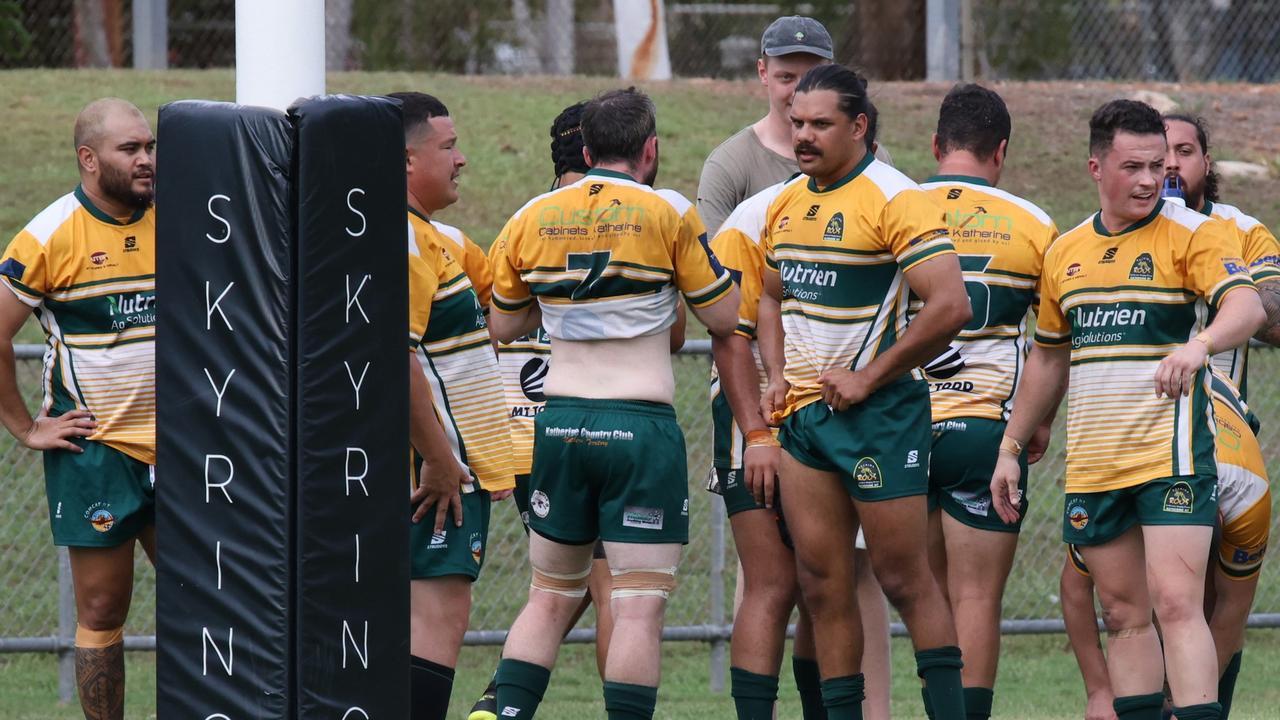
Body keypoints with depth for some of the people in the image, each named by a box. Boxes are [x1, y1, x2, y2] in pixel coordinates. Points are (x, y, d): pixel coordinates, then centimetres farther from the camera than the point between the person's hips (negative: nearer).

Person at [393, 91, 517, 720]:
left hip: (442, 468, 11)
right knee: (439, 616, -14)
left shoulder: (420, 235, 19)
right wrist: (439, 461, -23)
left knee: (424, 618, 11)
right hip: (440, 475, -11)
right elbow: (393, 355, -25)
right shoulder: (402, 238, -16)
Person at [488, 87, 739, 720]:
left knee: (550, 597, 15)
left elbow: (504, 326, 17)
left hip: (559, 423, 4)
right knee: (640, 605, -3)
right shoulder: (669, 215, -6)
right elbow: (725, 317, 0)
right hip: (641, 425, -4)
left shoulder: (532, 218, 6)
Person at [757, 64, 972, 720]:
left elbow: (949, 307, -20)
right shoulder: (786, 204, 12)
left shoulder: (894, 200, -12)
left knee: (903, 577, -5)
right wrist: (777, 375, 9)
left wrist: (867, 379, -15)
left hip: (875, 412, -7)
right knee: (821, 582, 5)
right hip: (803, 413, 7)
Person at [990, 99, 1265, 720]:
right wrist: (1011, 448, 21)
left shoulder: (1193, 234, -5)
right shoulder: (1065, 253, 13)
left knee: (1176, 603, -15)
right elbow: (1048, 358, 23)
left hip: (1171, 453, -6)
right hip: (1091, 464, 6)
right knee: (1123, 615, 8)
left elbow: (1246, 307, -22)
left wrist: (1198, 344, -42)